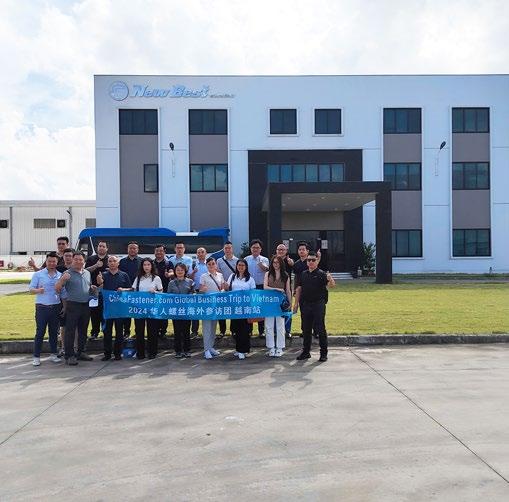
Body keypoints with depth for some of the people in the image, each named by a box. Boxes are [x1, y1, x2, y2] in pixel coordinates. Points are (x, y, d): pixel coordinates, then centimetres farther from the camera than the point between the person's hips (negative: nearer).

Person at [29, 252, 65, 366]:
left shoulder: (60, 275, 8)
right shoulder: (38, 274, 0)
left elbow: (63, 292, 11)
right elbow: (31, 290, -3)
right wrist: (38, 290, -25)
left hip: (56, 307, 3)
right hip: (42, 307, -3)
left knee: (54, 331, 10)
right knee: (40, 332, -1)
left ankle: (53, 354, 20)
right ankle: (36, 357, 6)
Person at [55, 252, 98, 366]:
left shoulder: (87, 273, 13)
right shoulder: (68, 273, -5)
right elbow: (57, 289, -10)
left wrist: (93, 288, 4)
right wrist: (62, 280, -28)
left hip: (86, 305, 6)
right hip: (73, 305, -6)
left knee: (83, 330, 14)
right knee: (70, 331, -4)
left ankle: (80, 352, 25)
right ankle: (69, 355, 1)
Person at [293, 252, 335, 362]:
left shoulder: (321, 274, -4)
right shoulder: (303, 274, 9)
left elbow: (331, 285, -17)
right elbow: (298, 289, 13)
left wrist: (330, 280, -39)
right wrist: (296, 303, 9)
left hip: (318, 304, -4)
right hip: (305, 304, 5)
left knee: (320, 329, 0)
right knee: (306, 329, 12)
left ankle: (323, 353, 10)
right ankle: (306, 351, 23)